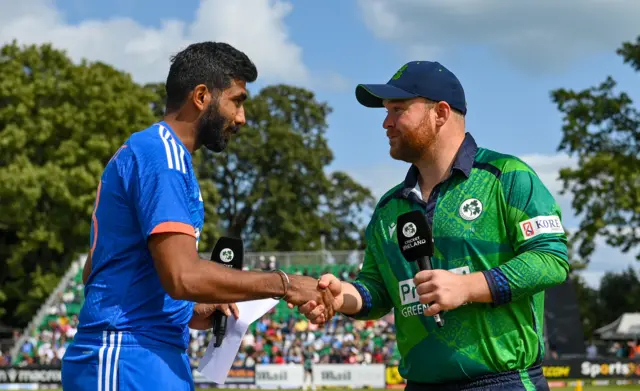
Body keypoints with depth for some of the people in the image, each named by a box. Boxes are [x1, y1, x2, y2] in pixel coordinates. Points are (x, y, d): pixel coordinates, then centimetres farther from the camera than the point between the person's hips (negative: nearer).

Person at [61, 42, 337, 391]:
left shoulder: (142, 151, 18)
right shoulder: (162, 154, -12)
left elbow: (94, 271, 22)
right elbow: (183, 275, -23)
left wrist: (188, 313, 15)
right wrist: (284, 285, -13)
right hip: (132, 362, -10)